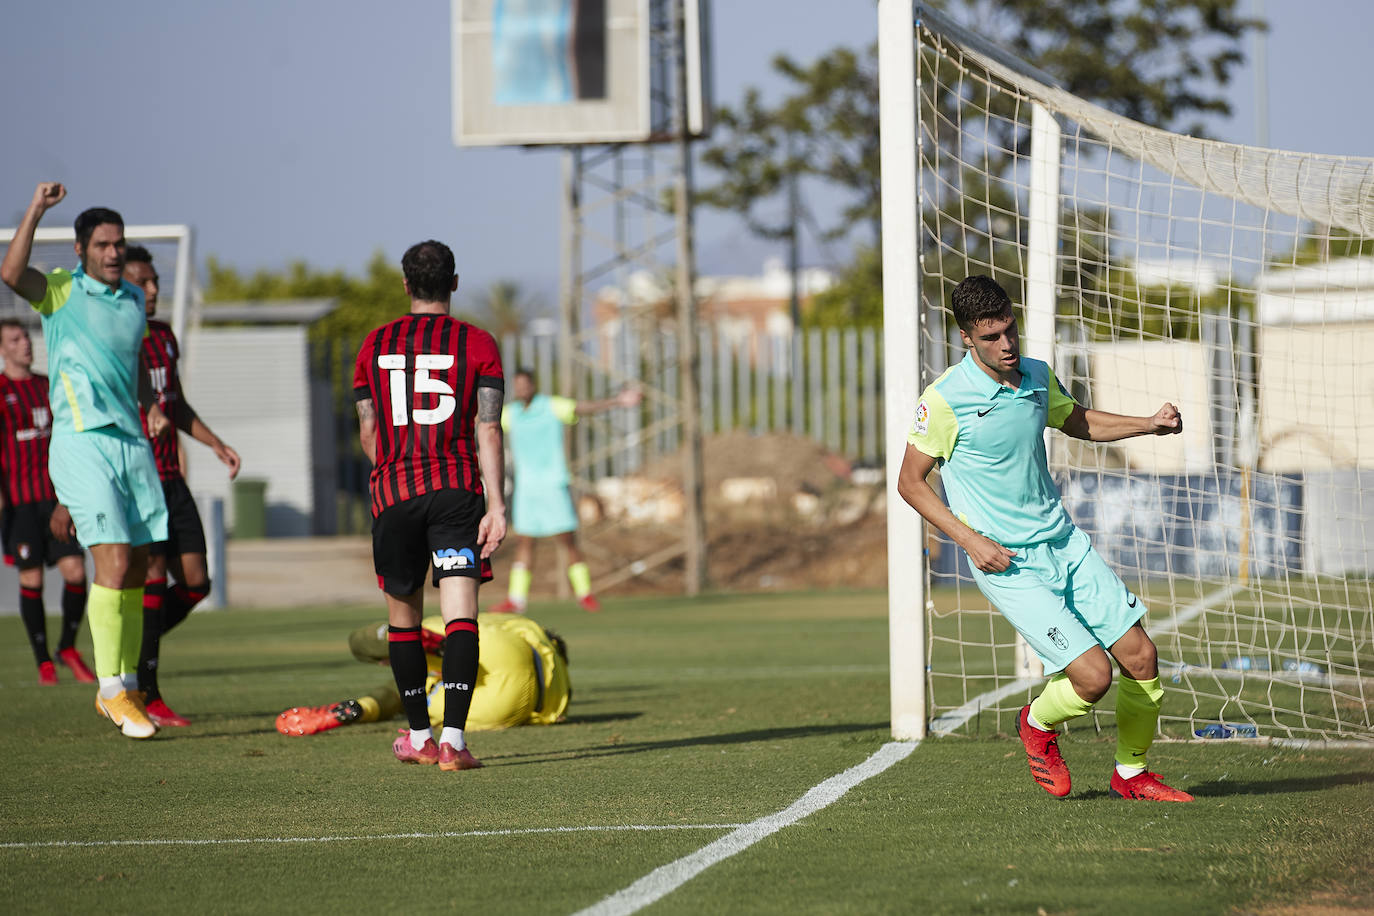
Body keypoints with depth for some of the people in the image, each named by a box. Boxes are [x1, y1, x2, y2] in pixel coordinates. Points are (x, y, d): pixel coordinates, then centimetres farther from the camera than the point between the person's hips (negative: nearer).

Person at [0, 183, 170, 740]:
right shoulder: (62, 292, -2)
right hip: (82, 443, -6)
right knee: (114, 565, -16)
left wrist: (151, 403, 15)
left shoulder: (134, 300, 16)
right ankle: (113, 692, -10)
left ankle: (123, 687, 18)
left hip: (132, 443, 6)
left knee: (136, 574, 7)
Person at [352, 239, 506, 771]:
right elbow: (488, 432, -5)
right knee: (460, 613, -7)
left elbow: (367, 434, 11)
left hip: (393, 489, 2)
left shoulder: (375, 345, 8)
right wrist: (497, 506, -7)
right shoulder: (477, 344, 2)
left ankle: (419, 736, 24)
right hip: (458, 488, -2)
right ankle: (453, 739, -20)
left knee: (403, 612, 16)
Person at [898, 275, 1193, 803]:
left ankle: (1130, 774, 23)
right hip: (1008, 562, -6)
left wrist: (1149, 424, 9)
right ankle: (1038, 723, 17)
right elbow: (911, 483, -5)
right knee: (1093, 675, -16)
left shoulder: (1037, 377, 5)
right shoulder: (945, 399, -14)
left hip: (1064, 541, 6)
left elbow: (1078, 422, 25)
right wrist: (971, 540, -14)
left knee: (1140, 657, 1)